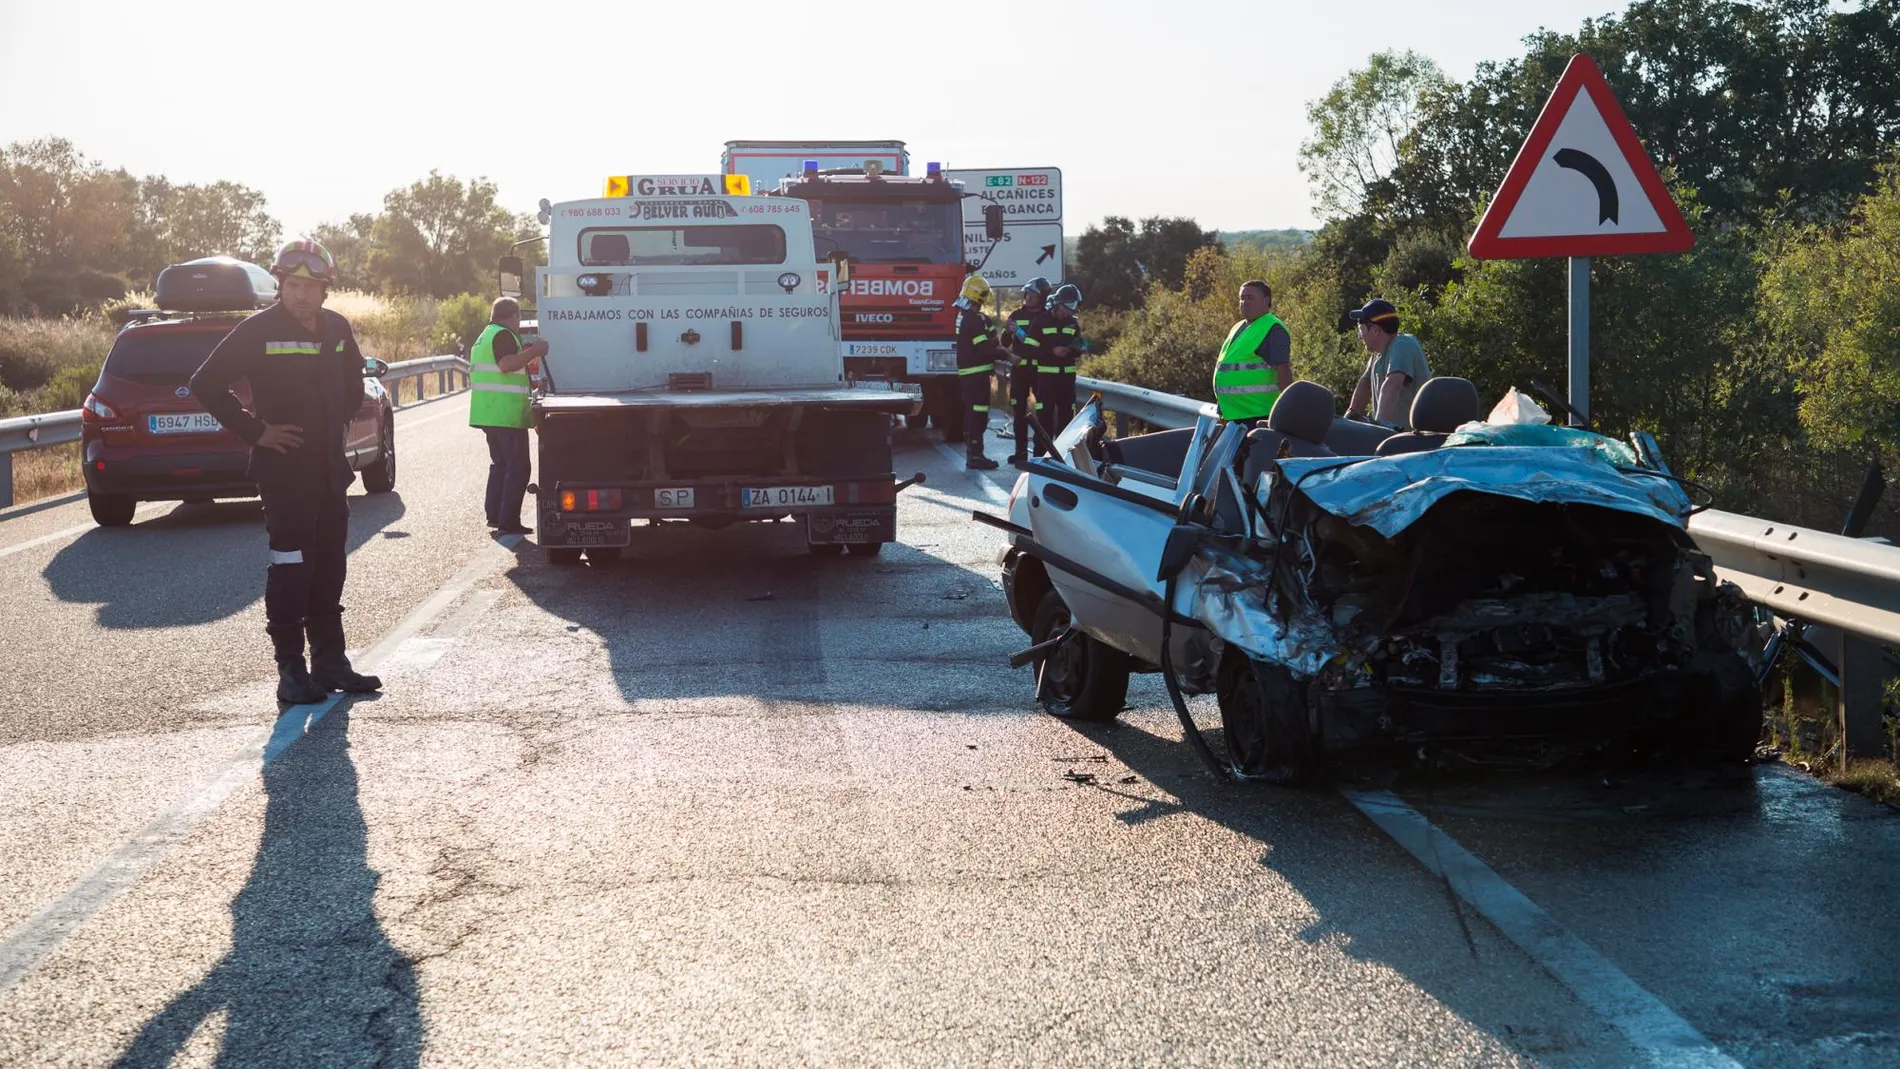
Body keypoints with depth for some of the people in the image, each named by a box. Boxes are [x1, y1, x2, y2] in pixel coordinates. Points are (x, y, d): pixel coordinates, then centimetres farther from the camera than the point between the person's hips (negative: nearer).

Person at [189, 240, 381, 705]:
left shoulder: (337, 329, 7)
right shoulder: (258, 330, -10)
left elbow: (353, 383, 27)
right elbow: (206, 384, -11)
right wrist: (255, 430, -12)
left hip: (330, 470, 6)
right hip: (284, 470, -6)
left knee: (329, 570, 11)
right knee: (291, 571, -6)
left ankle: (330, 662, 19)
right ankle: (292, 670, 0)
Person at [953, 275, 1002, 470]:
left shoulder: (962, 315, 16)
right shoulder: (975, 318, -17)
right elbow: (984, 347, -21)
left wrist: (994, 361, 13)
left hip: (966, 372, 10)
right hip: (977, 372, -10)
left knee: (971, 414, 15)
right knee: (978, 415, -9)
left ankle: (971, 453, 21)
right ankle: (975, 456, -10)